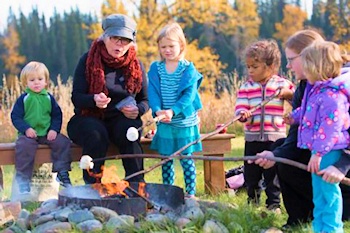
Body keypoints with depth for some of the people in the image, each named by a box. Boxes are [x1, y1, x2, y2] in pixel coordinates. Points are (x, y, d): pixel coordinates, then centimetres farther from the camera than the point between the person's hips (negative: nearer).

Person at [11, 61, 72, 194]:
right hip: (29, 134, -3)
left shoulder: (48, 98, 12)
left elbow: (57, 115, 13)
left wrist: (54, 129, -5)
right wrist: (26, 129, -16)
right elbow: (15, 117, -1)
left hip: (47, 133, 3)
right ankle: (23, 179, -22)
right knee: (23, 145, -32)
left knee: (63, 142, -18)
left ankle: (62, 173, -5)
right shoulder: (23, 99, 3)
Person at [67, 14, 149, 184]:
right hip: (89, 119, -2)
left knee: (130, 129, -33)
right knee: (96, 133, -36)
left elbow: (145, 100, 12)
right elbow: (76, 97, -7)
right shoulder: (88, 61, -2)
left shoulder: (136, 66, 6)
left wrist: (137, 110, -13)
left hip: (121, 119, 2)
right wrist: (94, 99, -29)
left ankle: (137, 184, -32)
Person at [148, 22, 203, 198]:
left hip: (185, 122, -3)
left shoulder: (188, 69, -4)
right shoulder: (155, 69, 4)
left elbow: (189, 95, -13)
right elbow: (152, 93, -4)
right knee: (166, 160, 9)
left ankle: (190, 193, 9)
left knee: (186, 158, 2)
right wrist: (158, 110, -23)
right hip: (164, 124, 3)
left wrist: (173, 111, -27)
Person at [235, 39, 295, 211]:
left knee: (273, 173, 2)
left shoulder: (282, 84, 0)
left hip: (275, 137, -2)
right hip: (252, 137, 2)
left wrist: (288, 94, -17)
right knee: (251, 172, 11)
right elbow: (240, 107, -5)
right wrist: (242, 114, -28)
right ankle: (253, 199, 28)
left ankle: (274, 203, 13)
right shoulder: (246, 87, 4)